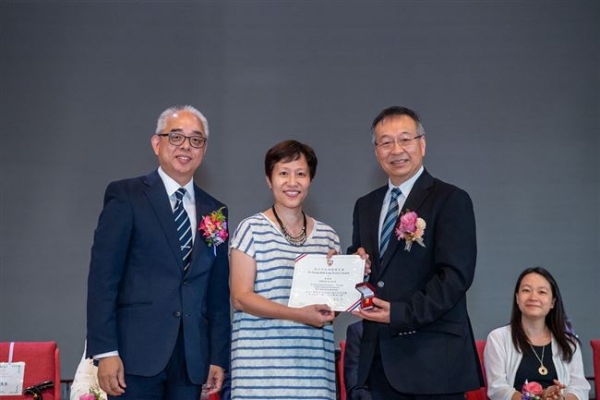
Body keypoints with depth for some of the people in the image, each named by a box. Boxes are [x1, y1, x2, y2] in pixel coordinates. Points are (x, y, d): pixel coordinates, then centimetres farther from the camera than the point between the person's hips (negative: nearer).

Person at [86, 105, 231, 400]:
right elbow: (103, 276, -5)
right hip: (137, 353, -4)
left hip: (192, 361, 4)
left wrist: (218, 357, 10)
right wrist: (105, 351, -12)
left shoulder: (215, 211, 15)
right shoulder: (125, 196, 1)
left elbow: (218, 292, 15)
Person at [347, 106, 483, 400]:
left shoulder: (451, 200, -3)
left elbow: (456, 275, -11)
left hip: (431, 358, -5)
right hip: (376, 358, 5)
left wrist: (401, 313, -18)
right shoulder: (365, 206, 17)